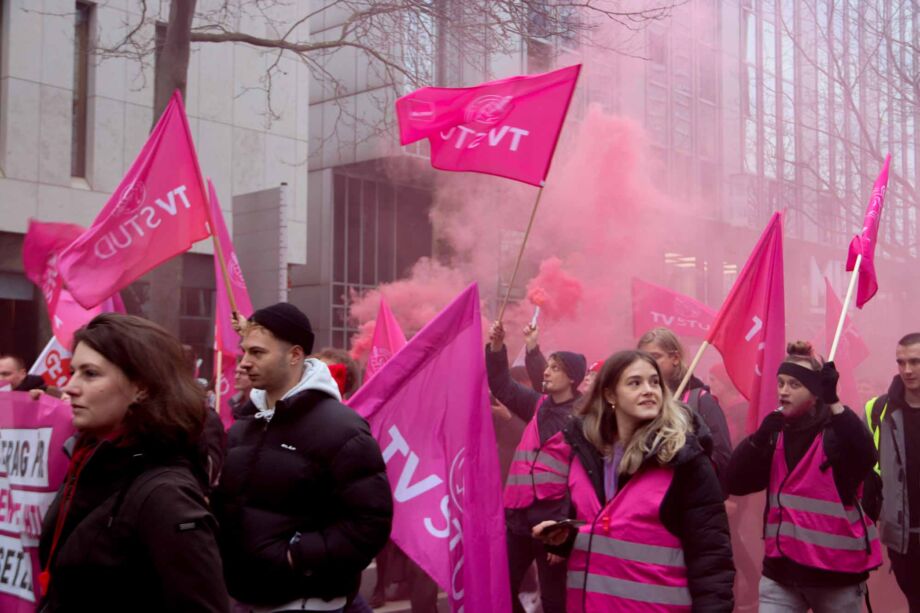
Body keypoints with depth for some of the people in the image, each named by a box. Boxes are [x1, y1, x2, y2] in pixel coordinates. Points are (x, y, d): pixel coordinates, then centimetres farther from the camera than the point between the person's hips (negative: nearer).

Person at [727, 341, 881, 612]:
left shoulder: (838, 430, -7)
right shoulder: (775, 431, 5)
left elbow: (866, 457, -30)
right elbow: (736, 483, -2)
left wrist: (833, 402, -35)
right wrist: (759, 438, -15)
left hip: (836, 571, -3)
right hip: (781, 569, 3)